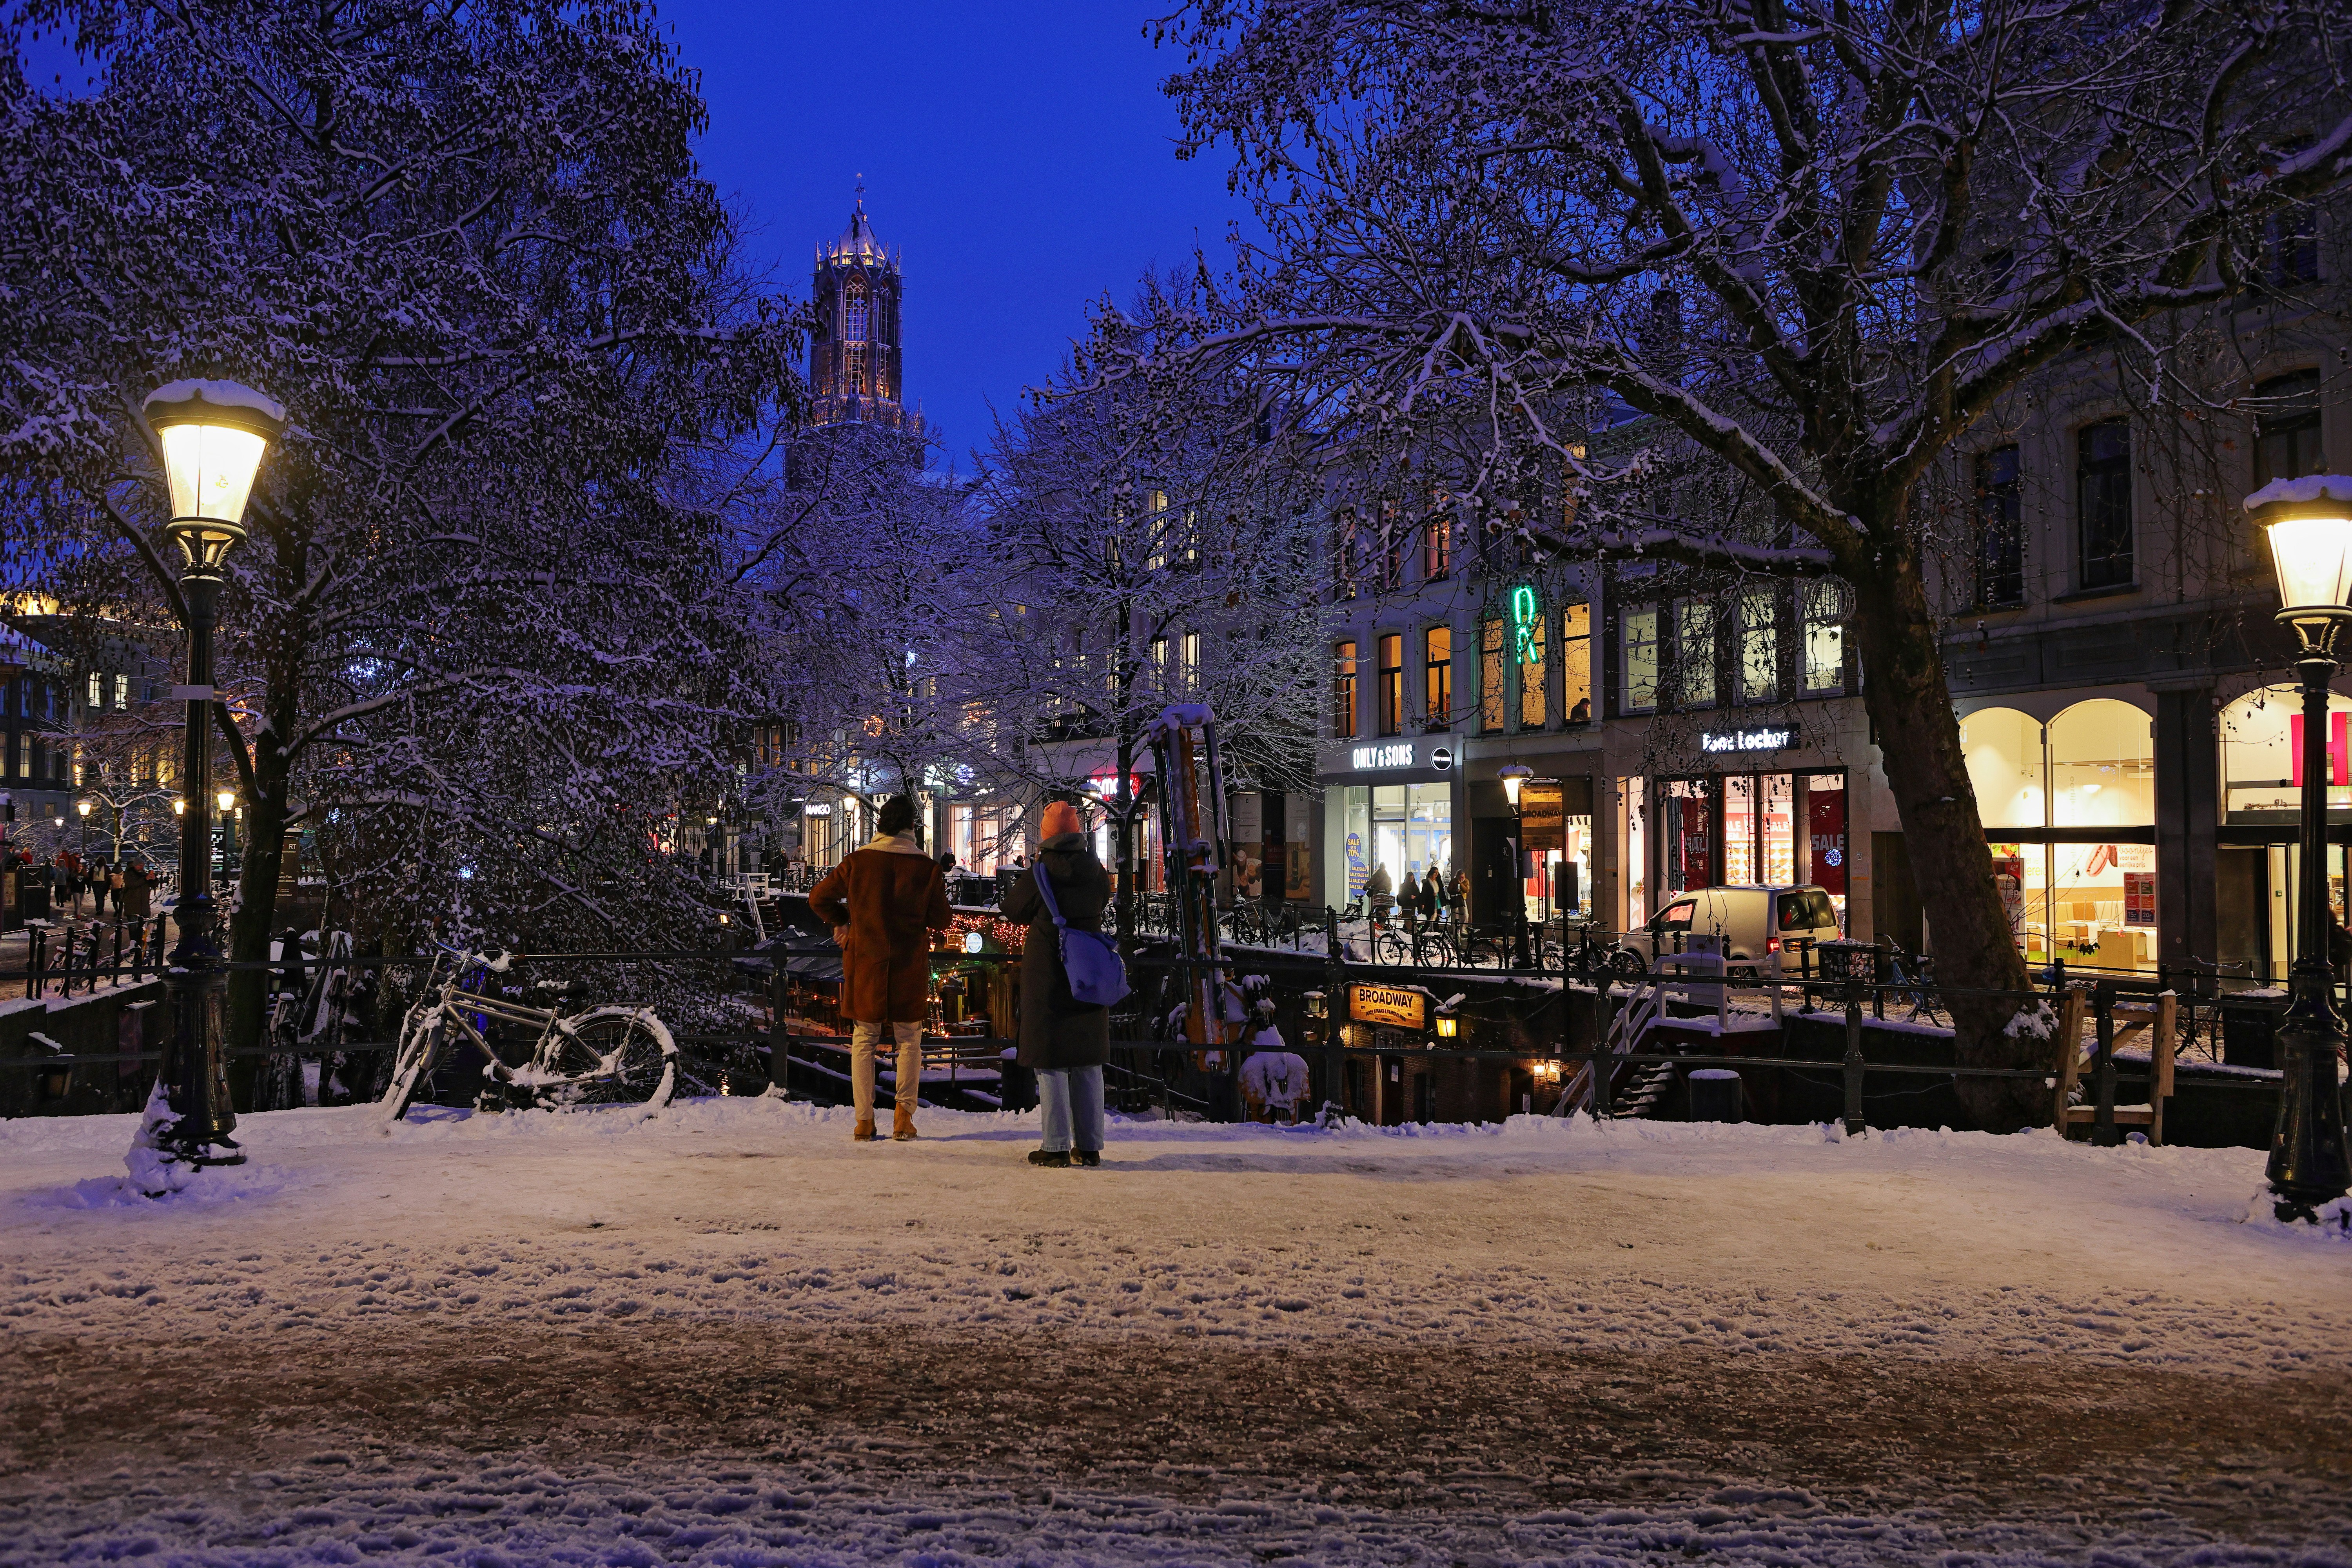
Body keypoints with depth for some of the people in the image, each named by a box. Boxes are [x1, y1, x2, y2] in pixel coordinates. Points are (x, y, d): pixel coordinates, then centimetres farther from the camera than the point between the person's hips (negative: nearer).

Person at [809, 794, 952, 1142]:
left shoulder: (857, 862, -4)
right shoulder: (926, 867, -6)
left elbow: (819, 898, 2)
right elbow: (941, 920, -2)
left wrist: (842, 921, 19)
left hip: (864, 962, 1)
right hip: (910, 967, 0)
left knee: (864, 1040, 9)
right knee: (909, 1039, 11)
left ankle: (865, 1121, 6)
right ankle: (904, 1116, 6)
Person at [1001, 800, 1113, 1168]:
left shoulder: (1041, 872, -12)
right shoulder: (1096, 871, 0)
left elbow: (1014, 910, -1)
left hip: (1046, 974, -4)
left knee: (1050, 1061, 1)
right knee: (1087, 1062, 11)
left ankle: (1056, 1147, -1)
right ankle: (1090, 1145, 13)